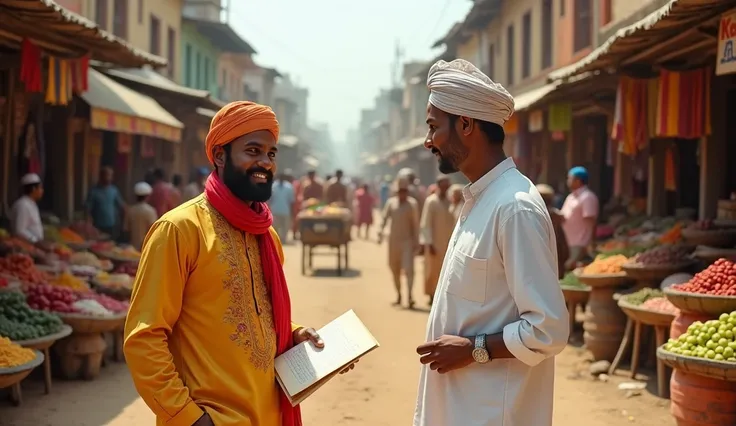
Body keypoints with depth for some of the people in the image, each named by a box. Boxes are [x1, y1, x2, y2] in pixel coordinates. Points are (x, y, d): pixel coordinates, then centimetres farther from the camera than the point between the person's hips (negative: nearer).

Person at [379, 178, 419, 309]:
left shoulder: (412, 204, -3)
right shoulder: (391, 202, 5)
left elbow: (415, 224, -2)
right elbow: (385, 218, -2)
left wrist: (416, 241, -5)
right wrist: (381, 232, -17)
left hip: (407, 240, -4)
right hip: (393, 240, 4)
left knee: (408, 268, -14)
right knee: (394, 268, 11)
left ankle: (409, 295, -19)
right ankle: (398, 294, 24)